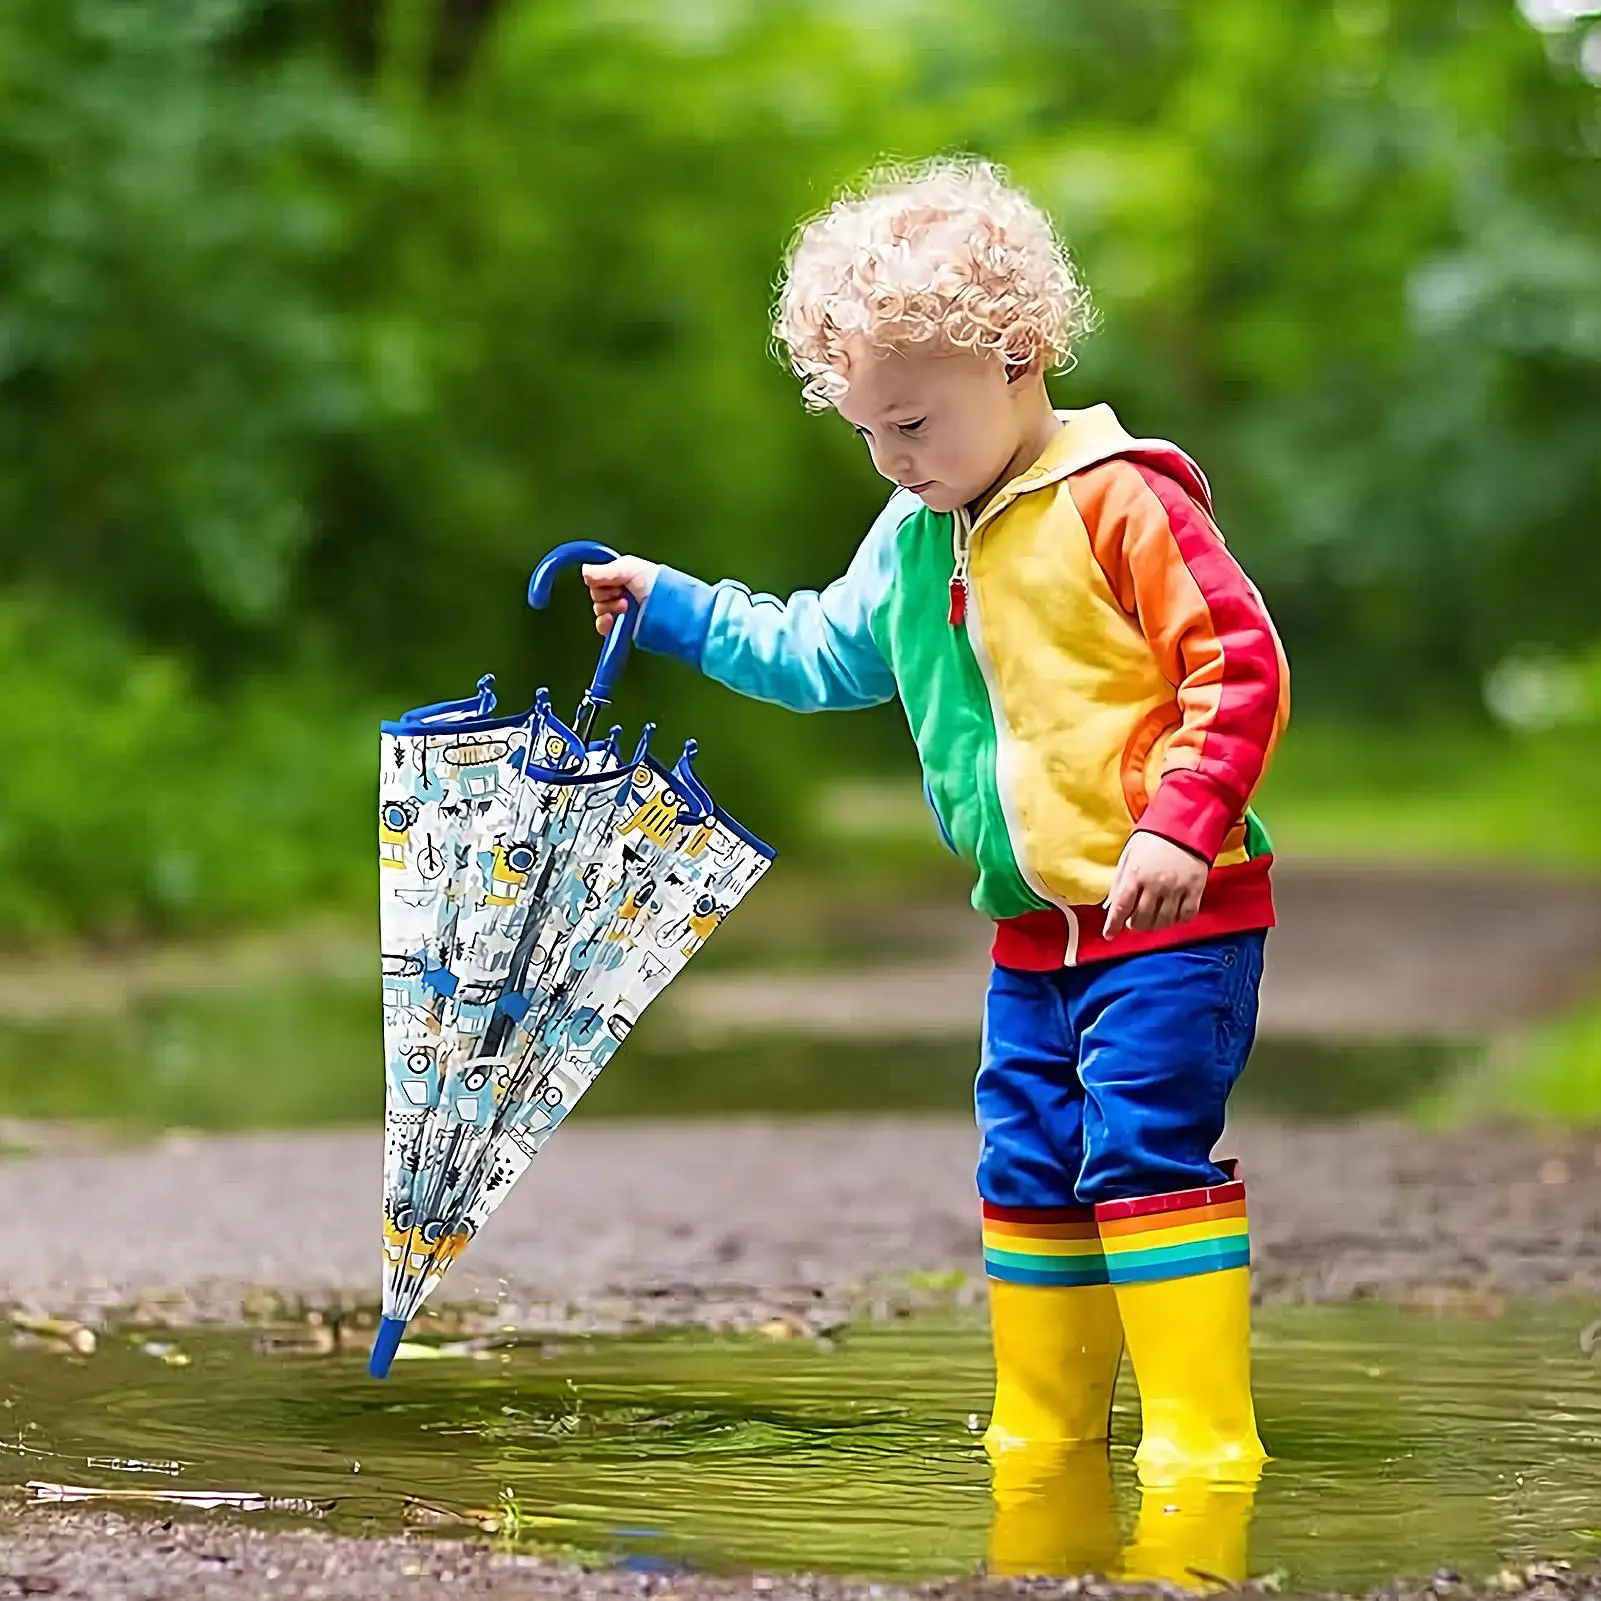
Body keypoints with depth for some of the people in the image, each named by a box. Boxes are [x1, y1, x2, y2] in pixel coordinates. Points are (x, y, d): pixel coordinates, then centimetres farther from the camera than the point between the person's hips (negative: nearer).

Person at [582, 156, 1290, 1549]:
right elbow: (819, 653, 27)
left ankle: (1206, 1445, -10)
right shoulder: (916, 540, 12)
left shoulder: (1119, 503, -13)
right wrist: (668, 608, 23)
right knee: (1028, 1168, 10)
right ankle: (1043, 1436, 18)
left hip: (1171, 918, -8)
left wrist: (1179, 824, -23)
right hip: (1035, 931, 8)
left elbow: (1242, 668, -16)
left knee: (1144, 1156, -13)